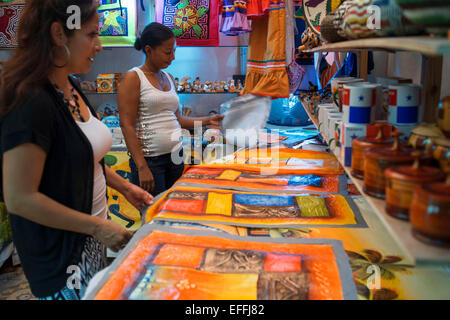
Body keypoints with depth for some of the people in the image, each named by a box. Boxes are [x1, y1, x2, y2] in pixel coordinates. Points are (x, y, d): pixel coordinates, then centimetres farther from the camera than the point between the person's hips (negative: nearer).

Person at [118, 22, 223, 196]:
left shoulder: (168, 78, 14)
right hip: (149, 159, -6)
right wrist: (142, 167, -19)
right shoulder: (133, 78, -7)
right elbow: (126, 126, -13)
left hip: (175, 156, 7)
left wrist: (207, 120, 6)